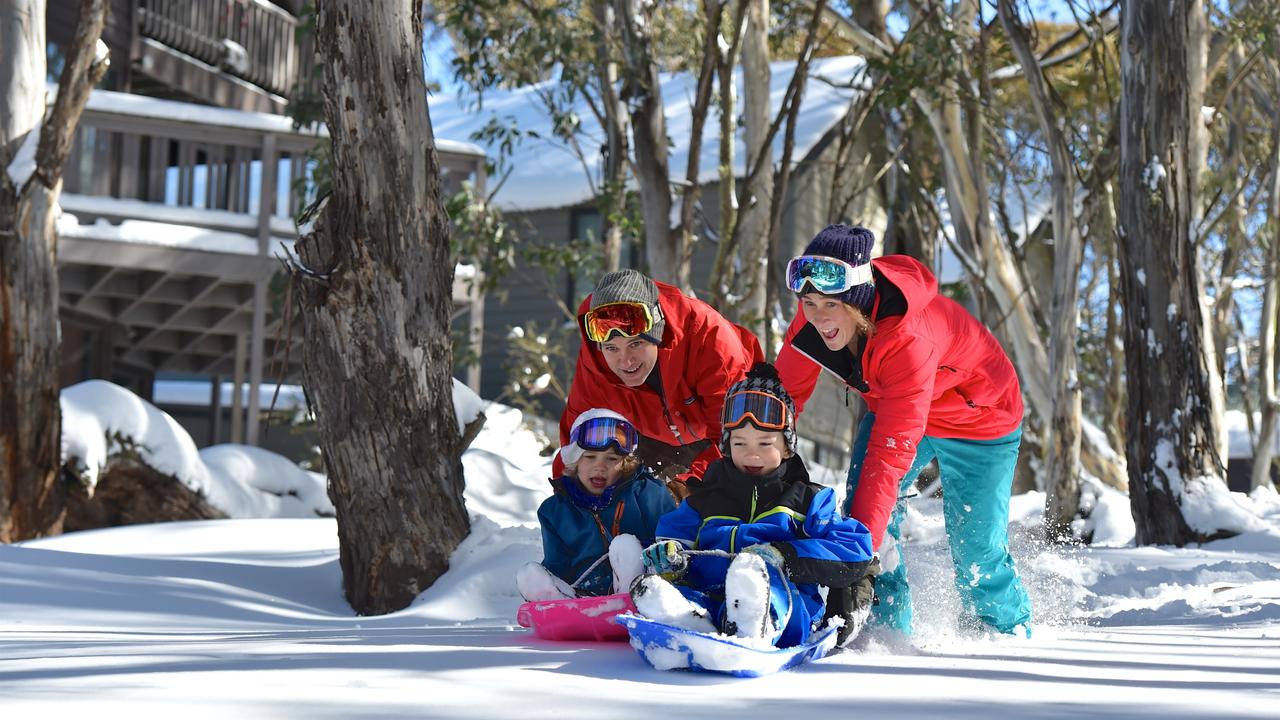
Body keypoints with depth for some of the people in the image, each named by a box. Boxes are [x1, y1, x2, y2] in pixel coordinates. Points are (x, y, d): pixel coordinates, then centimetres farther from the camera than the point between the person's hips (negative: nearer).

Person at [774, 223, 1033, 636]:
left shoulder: (908, 339, -43)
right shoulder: (814, 320, -25)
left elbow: (892, 451, -43)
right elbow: (785, 393, -12)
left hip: (979, 416, -6)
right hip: (891, 407, 6)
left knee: (976, 549, -1)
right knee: (863, 512, -14)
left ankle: (1010, 631, 26)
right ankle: (886, 626, -4)